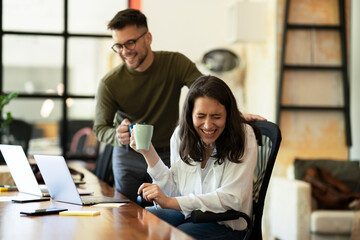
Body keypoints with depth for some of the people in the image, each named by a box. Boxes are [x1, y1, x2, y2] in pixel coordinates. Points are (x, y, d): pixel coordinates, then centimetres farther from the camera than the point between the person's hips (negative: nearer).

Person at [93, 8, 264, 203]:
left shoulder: (176, 63, -13)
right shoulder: (109, 84, -13)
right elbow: (100, 127, -9)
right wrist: (117, 135, -33)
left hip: (167, 155, 0)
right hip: (128, 157, 1)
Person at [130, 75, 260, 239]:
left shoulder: (243, 136, -15)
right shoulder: (181, 134, 0)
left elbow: (230, 199, -20)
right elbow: (176, 190, 3)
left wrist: (170, 202, -24)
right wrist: (148, 152, -8)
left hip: (226, 224, -5)